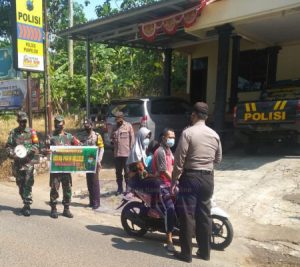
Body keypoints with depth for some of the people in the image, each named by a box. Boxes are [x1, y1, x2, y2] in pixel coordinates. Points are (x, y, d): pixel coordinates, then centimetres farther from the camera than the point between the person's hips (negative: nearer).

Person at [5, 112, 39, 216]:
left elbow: (36, 146, 0)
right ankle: (26, 204, 24)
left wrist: (27, 152, -15)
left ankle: (27, 205, -5)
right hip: (17, 162, 3)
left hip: (28, 161, -3)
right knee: (20, 184, 11)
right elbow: (8, 146, 8)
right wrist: (12, 154, -10)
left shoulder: (31, 132, 5)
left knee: (28, 184, -9)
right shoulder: (13, 132, 10)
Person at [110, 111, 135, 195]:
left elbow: (132, 139, -3)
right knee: (118, 172, 11)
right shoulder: (115, 127, 12)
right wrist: (112, 141, -5)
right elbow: (111, 137, 19)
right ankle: (120, 188, 21)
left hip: (126, 153, -5)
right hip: (117, 153, 5)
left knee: (127, 172, 4)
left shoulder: (128, 126, -1)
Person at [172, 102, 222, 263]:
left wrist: (174, 180, -4)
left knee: (187, 216, 3)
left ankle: (186, 253, 12)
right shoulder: (214, 135, 5)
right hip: (208, 178, 6)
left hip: (190, 177, -5)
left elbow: (179, 159, -13)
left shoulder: (188, 133, -11)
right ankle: (204, 251, 25)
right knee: (204, 215, 15)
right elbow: (218, 159, 15)